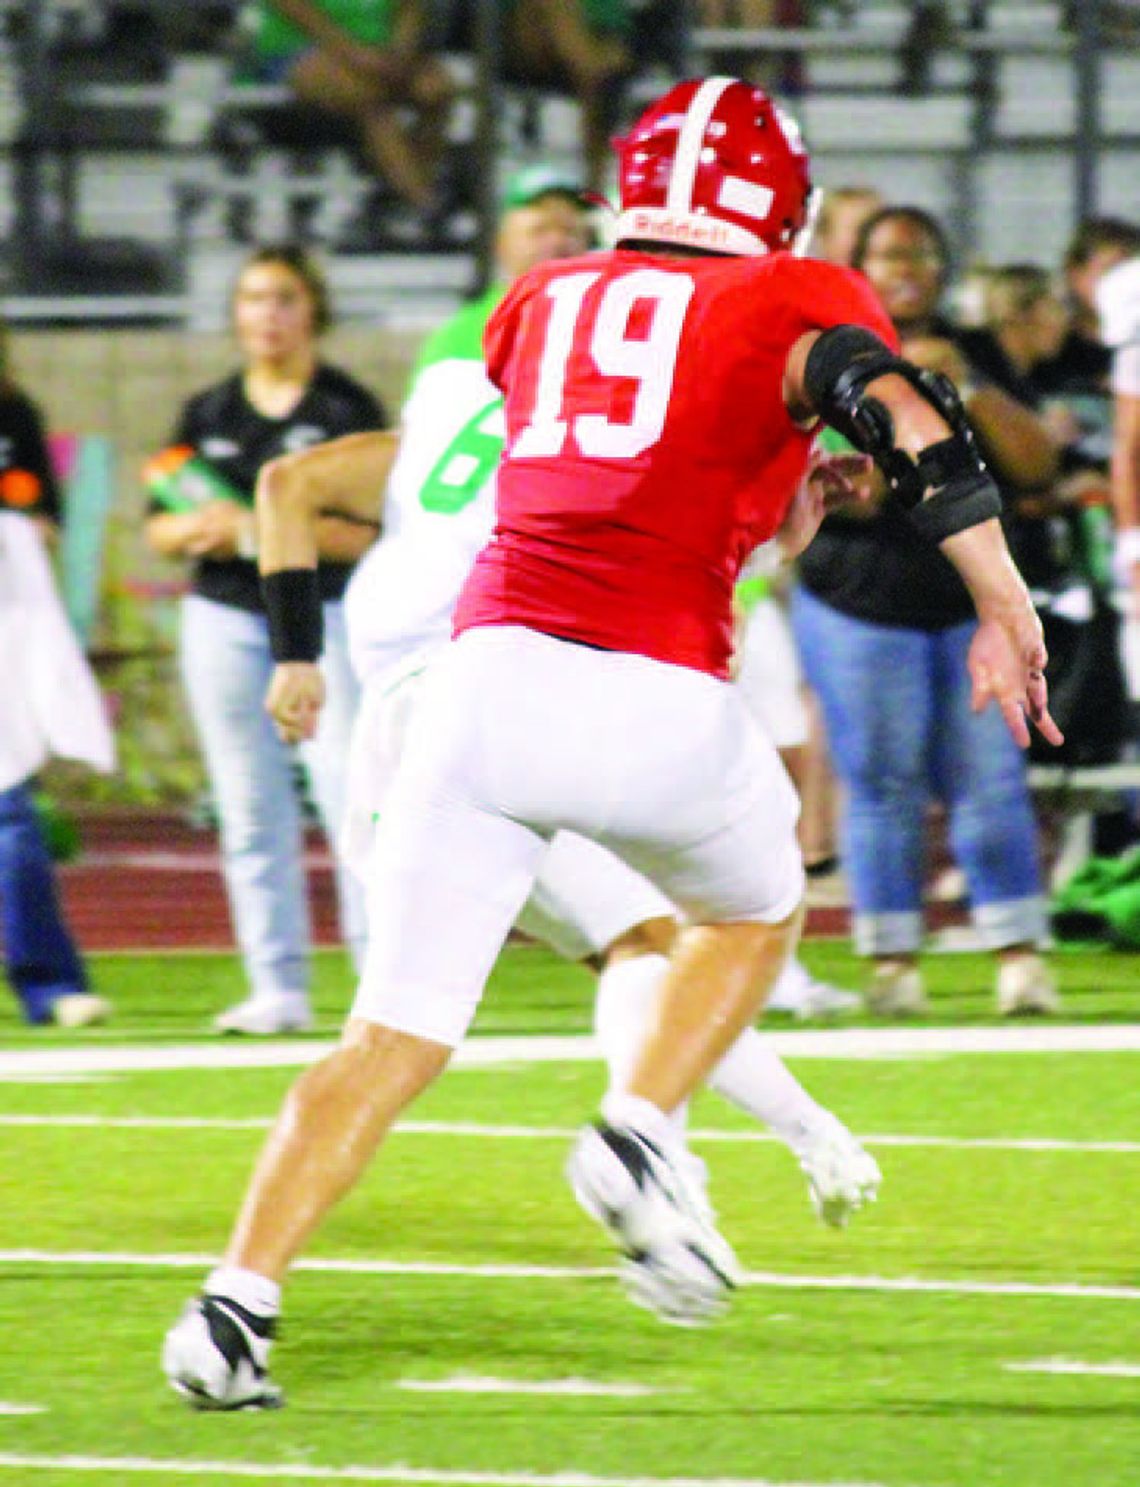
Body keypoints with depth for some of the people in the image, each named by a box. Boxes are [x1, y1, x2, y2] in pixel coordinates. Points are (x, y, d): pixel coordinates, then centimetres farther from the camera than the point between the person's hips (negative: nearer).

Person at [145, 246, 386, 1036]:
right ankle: (279, 989, 7)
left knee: (351, 791, -13)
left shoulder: (348, 407, -1)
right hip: (224, 619, 4)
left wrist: (257, 529, -18)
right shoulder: (208, 414, 12)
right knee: (251, 814, 4)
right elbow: (161, 528, 15)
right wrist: (196, 528, -8)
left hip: (324, 614, -4)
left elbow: (368, 531, -10)